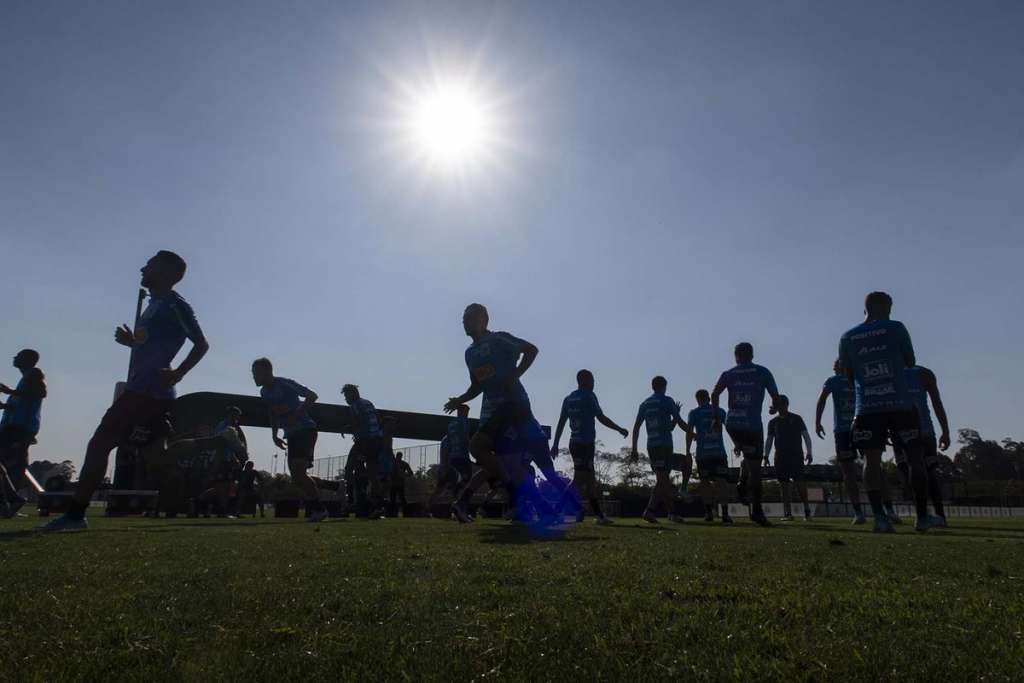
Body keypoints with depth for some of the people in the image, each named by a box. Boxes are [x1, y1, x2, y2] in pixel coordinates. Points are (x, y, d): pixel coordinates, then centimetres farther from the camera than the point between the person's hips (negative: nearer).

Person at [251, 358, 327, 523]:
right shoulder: (264, 392, 12)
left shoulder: (285, 384, -13)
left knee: (298, 471, -20)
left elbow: (312, 395, -15)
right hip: (291, 435, 9)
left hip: (306, 430, -9)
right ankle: (314, 509, 16)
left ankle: (319, 508, -14)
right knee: (297, 475, 6)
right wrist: (274, 435, 14)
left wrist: (297, 415, -23)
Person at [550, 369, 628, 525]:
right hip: (586, 442, -8)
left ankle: (600, 515, 15)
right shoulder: (588, 396, -6)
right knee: (580, 478, -9)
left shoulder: (568, 399, 14)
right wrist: (620, 429, 3)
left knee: (589, 479, 11)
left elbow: (561, 423, 13)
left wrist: (555, 444, 14)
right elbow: (601, 418, -8)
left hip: (574, 443, 8)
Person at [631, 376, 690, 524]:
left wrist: (634, 449, 10)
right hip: (664, 444, -6)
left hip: (651, 446, 6)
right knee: (662, 480, -8)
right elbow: (680, 422, -2)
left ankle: (672, 513, 14)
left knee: (663, 480, 13)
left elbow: (636, 427, 9)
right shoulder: (667, 401, -1)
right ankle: (650, 510, -21)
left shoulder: (644, 404, 13)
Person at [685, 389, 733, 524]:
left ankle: (709, 511, 3)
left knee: (705, 481, 7)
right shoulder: (720, 411, 12)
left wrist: (687, 451, 3)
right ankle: (725, 514, -10)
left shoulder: (694, 413, 5)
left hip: (702, 452, -1)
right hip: (719, 452, 1)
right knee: (722, 481, -1)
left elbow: (689, 433, -1)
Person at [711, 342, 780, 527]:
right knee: (754, 466, -1)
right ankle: (756, 510, -7)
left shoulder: (728, 374, 9)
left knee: (749, 458, 26)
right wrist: (774, 408, 25)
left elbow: (714, 394, -4)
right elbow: (776, 397, 3)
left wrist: (716, 417, 4)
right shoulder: (762, 372, 6)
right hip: (752, 424, -3)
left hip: (732, 424, 3)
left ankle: (742, 484, 5)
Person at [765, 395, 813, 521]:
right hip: (780, 457, 2)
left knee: (799, 482, -10)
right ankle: (787, 513, 3)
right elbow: (769, 440, 12)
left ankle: (807, 509, 6)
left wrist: (809, 452, -5)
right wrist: (766, 456, 2)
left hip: (796, 455, -2)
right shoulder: (773, 422, 12)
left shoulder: (796, 419, 6)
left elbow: (806, 436, 5)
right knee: (784, 485, 1)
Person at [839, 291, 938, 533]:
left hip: (867, 409, 1)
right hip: (900, 405, -1)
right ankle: (922, 517, 14)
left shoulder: (847, 338, 6)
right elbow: (911, 362, 11)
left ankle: (878, 516, -13)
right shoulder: (895, 328, 0)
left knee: (872, 460, -4)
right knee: (916, 458, 9)